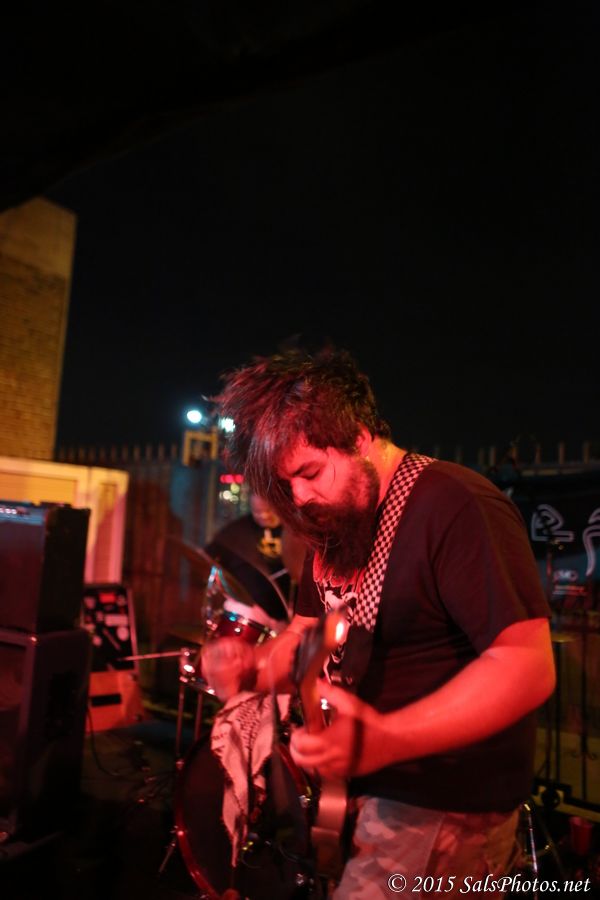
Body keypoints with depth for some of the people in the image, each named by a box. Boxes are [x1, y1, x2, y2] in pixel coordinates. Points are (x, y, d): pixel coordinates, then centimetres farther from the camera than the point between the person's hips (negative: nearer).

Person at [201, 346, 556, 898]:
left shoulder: (457, 506, -22)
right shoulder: (334, 522, 5)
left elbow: (528, 666, -28)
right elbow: (308, 631, 13)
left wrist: (382, 741, -36)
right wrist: (255, 668, -8)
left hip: (446, 811, -8)